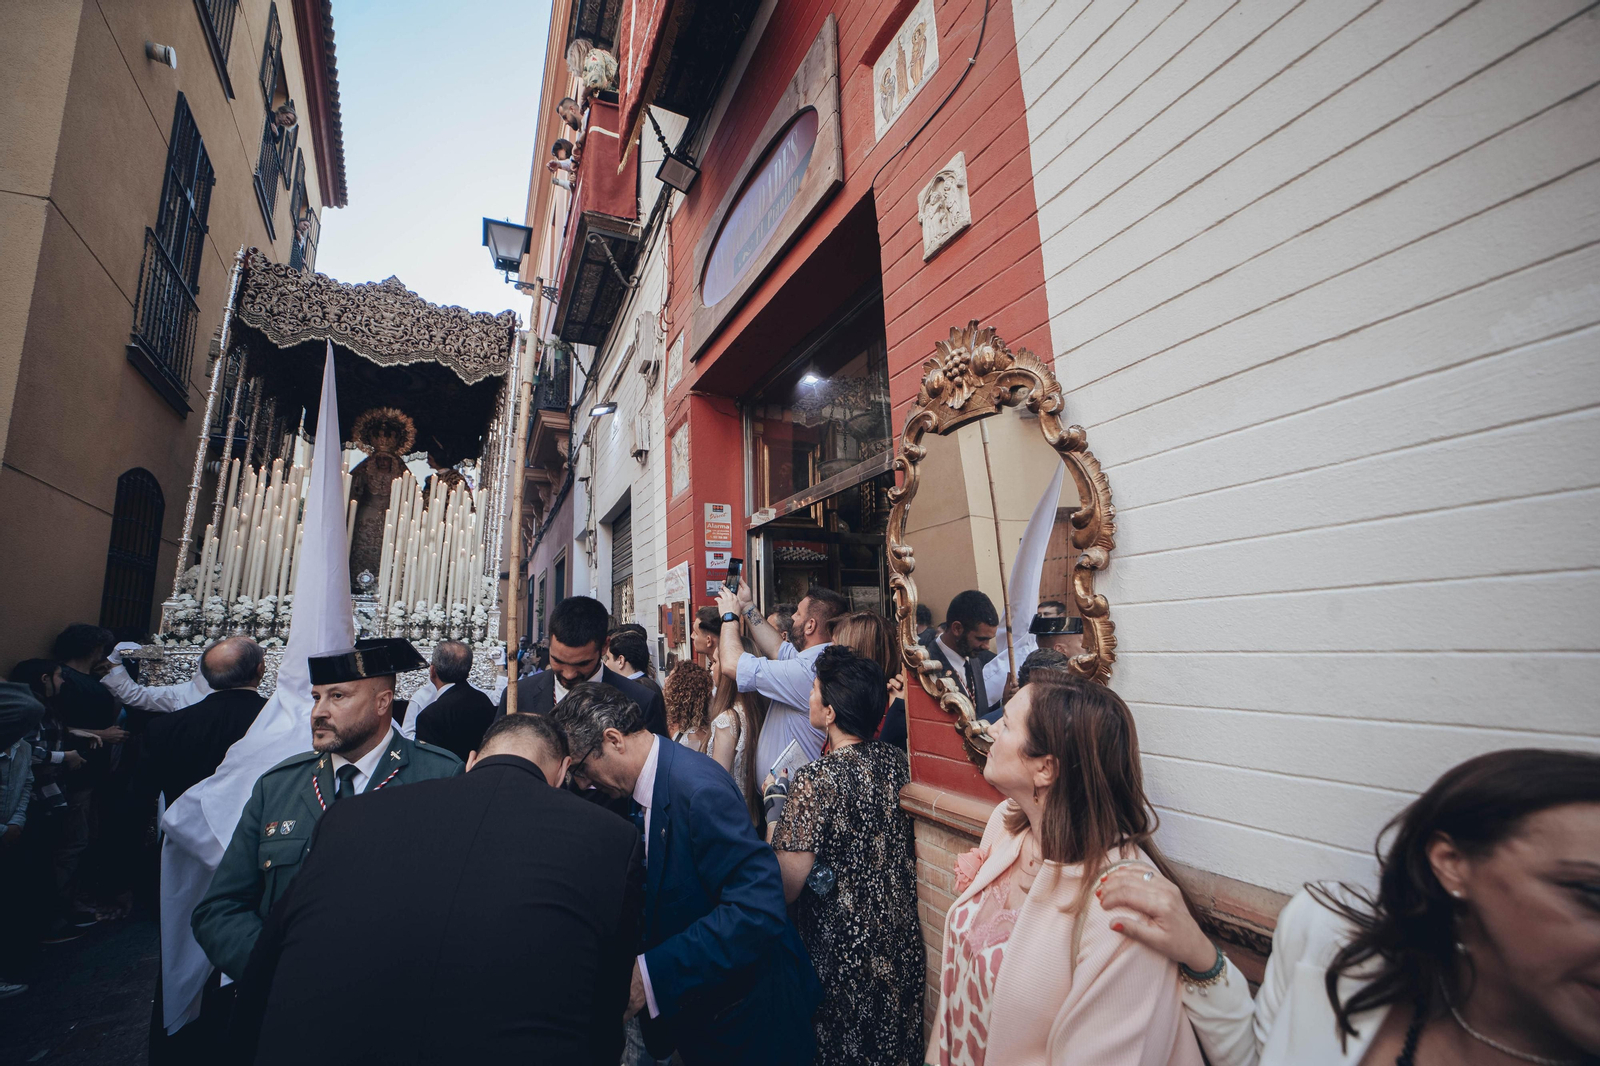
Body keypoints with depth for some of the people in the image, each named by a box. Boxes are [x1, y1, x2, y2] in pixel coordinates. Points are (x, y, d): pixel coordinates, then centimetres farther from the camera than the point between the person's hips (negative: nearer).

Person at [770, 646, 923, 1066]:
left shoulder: (815, 780, -28)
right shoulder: (896, 761, -9)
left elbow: (786, 886, -24)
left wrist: (773, 808, -12)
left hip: (843, 950, -5)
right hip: (901, 936, 5)